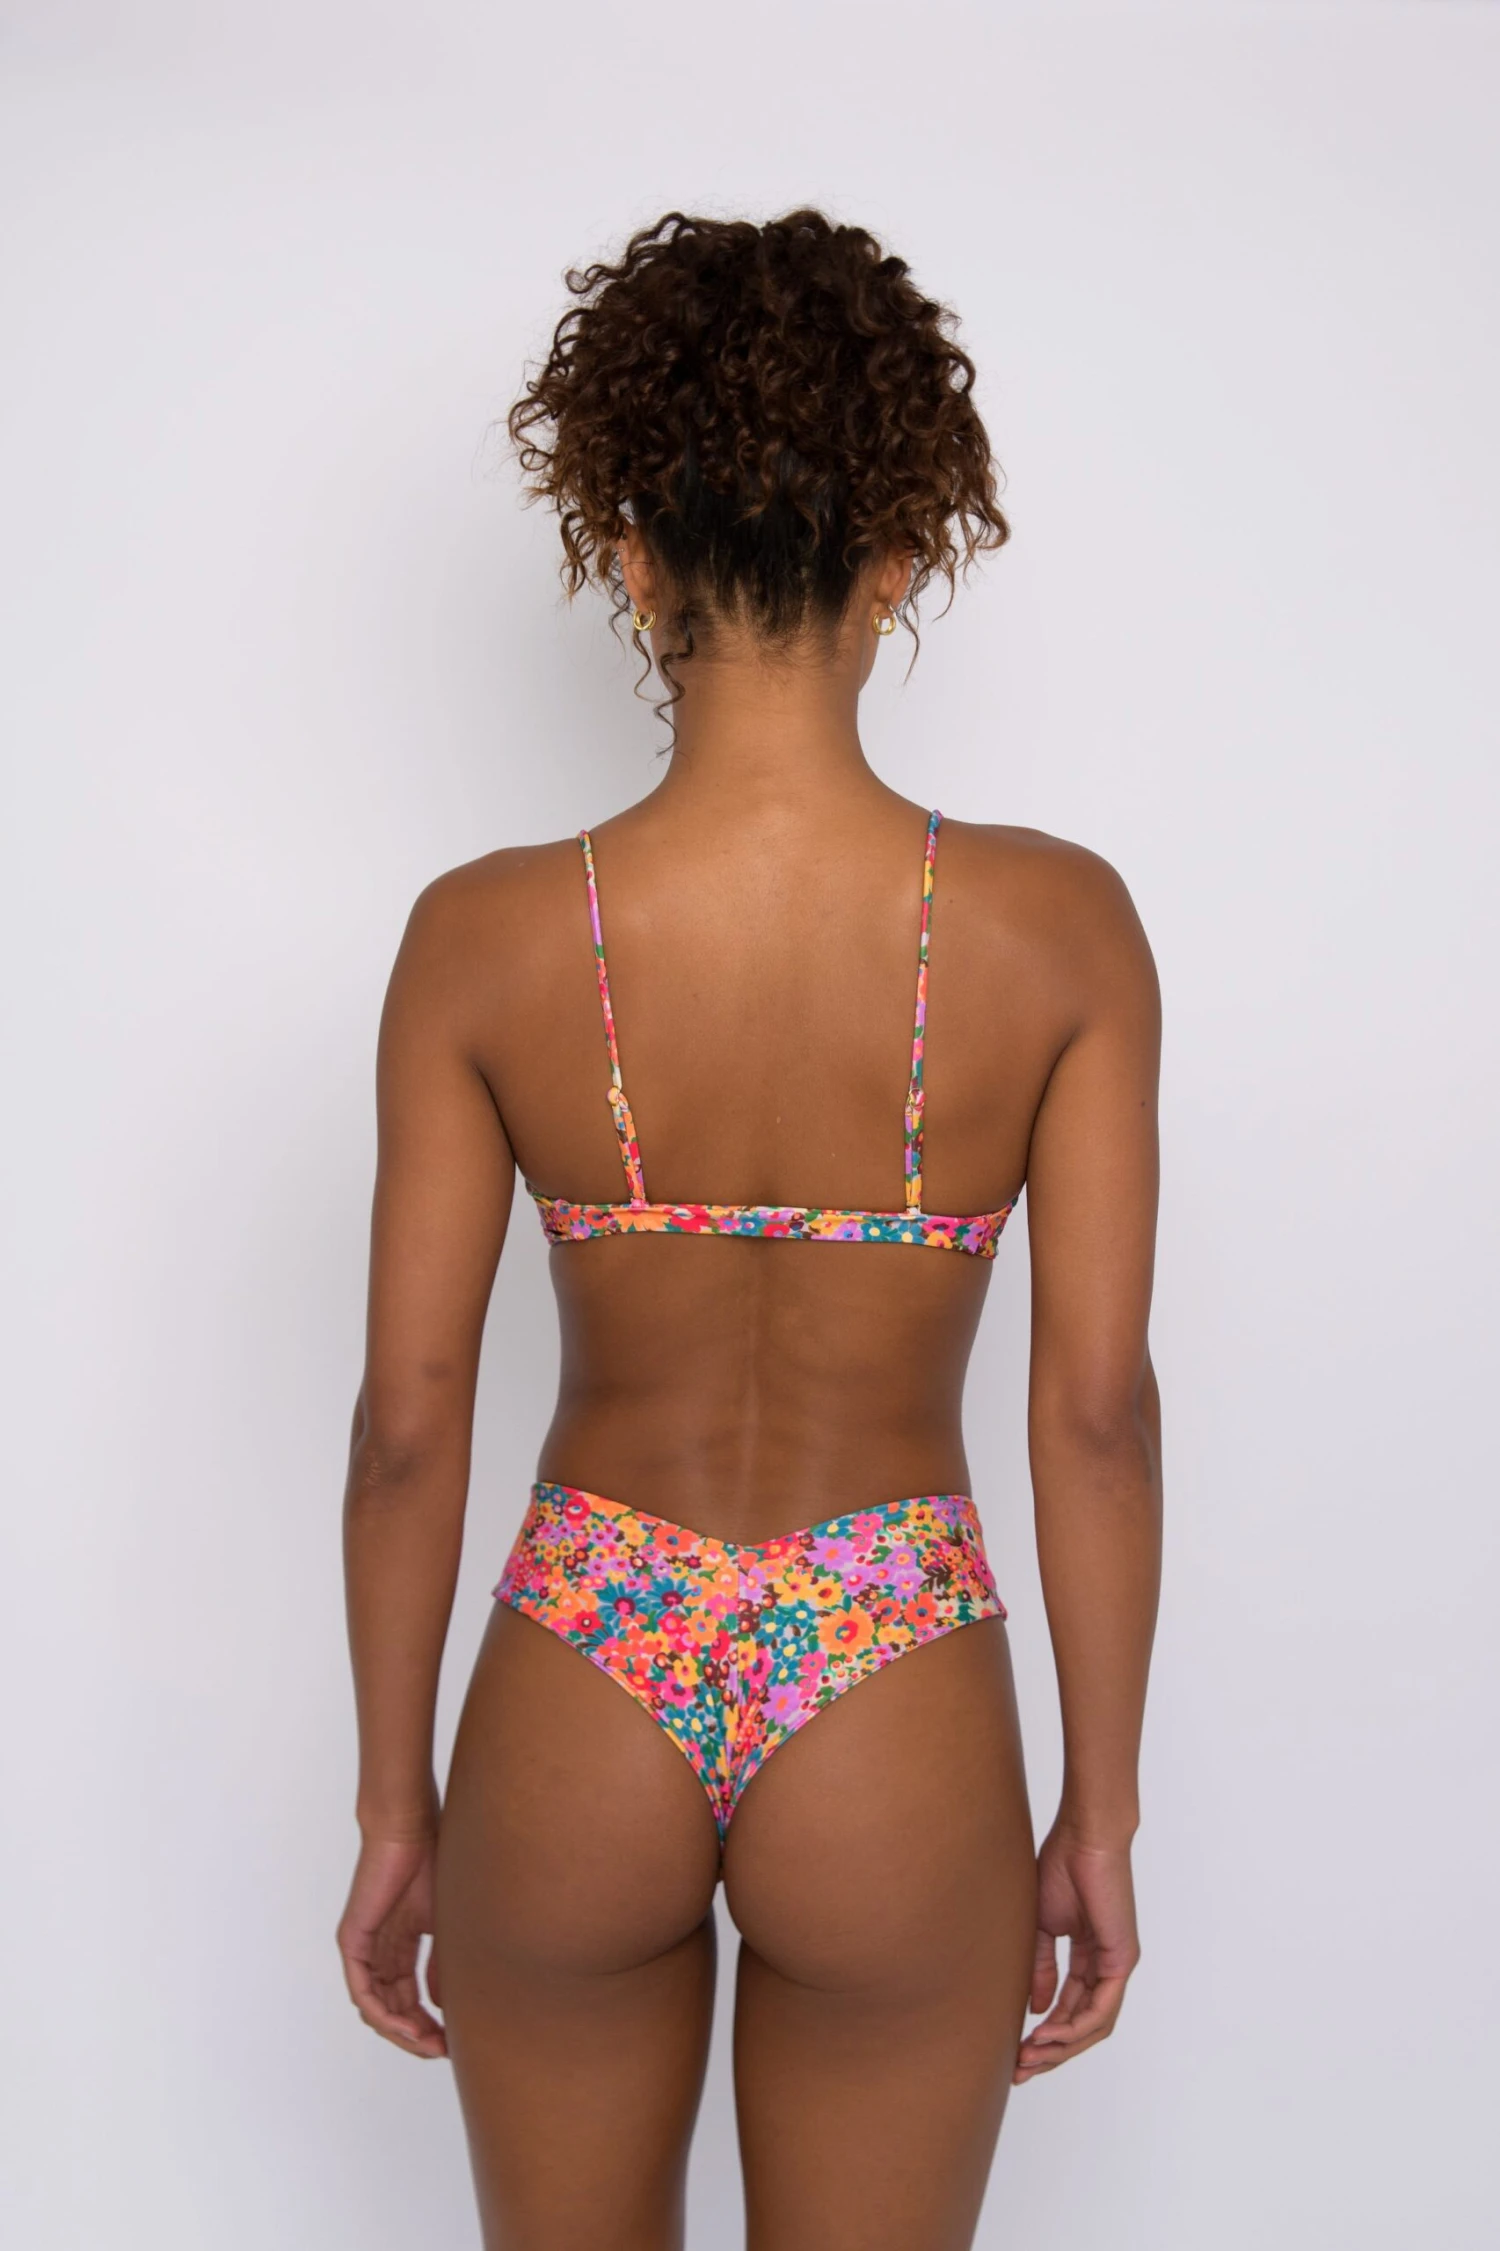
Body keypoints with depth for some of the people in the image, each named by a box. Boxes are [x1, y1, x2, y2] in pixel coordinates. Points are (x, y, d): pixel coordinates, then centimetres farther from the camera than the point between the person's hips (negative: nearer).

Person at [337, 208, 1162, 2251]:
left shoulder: (486, 938, -13)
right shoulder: (1056, 930, -13)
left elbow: (408, 1425, -8)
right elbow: (1098, 1410, -10)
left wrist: (395, 1803, 6)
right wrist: (1099, 1812, 2)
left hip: (581, 1709, 1)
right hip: (895, 1730, 0)